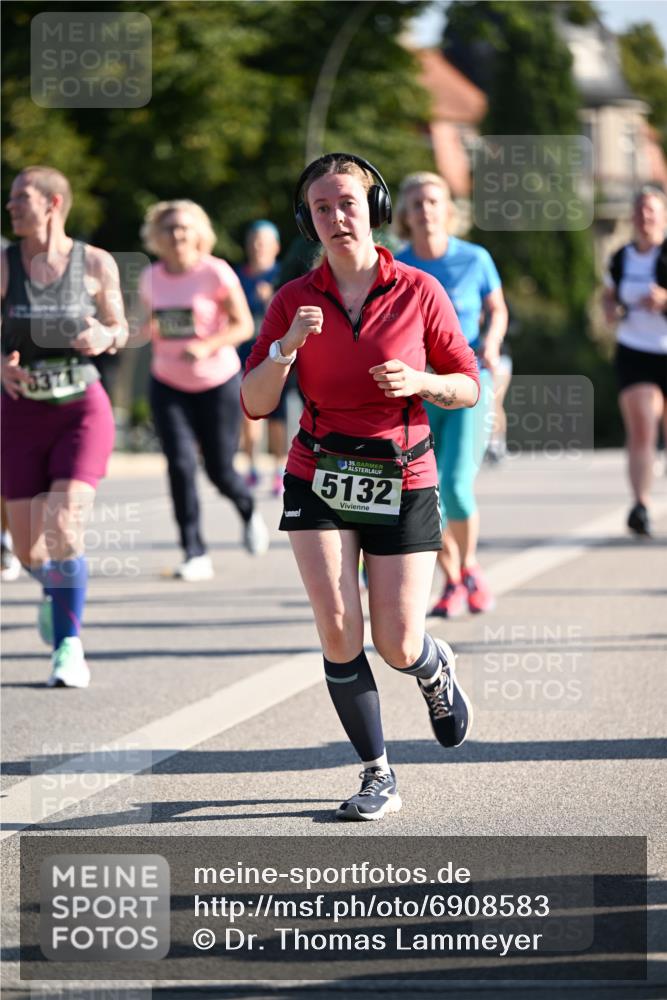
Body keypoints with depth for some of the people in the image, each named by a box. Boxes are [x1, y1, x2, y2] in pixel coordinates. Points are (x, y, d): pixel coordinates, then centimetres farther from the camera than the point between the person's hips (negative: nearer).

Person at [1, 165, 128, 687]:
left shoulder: (97, 264, -3)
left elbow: (120, 329, 8)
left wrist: (105, 337, -15)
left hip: (83, 409, -2)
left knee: (64, 529, -19)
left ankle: (69, 646, -6)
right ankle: (55, 587, 40)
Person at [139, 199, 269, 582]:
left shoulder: (215, 273, -11)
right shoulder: (151, 278, 2)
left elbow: (244, 325, -11)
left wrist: (208, 346, -25)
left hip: (218, 382, -3)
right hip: (169, 385, 3)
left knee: (219, 468, 3)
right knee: (180, 464, -12)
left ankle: (249, 511, 38)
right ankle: (195, 555, -7)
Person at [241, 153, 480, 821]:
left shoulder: (418, 291, -4)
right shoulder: (294, 300, 0)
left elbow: (469, 387, 1)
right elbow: (255, 404, -3)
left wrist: (419, 381, -19)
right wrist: (286, 346, -20)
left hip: (402, 483, -1)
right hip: (319, 481, 1)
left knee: (399, 648, -3)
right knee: (338, 630, -13)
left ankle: (436, 673, 36)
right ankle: (377, 778, 2)